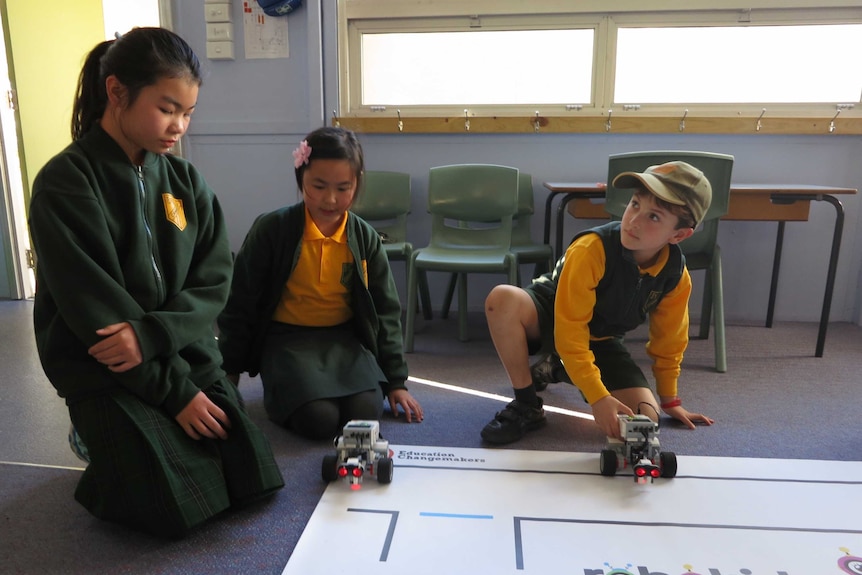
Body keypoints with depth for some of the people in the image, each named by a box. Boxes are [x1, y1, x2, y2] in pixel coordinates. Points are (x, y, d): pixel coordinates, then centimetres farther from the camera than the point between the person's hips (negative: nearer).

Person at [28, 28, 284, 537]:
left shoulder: (185, 180, 3)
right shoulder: (65, 183, -13)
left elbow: (214, 282, -3)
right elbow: (95, 309, -17)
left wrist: (152, 333, -22)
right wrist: (176, 391, -17)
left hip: (185, 354, 5)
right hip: (103, 367, -5)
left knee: (255, 481, -2)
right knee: (181, 508, -14)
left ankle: (135, 437, 23)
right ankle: (100, 439, 16)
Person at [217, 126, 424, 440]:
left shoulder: (365, 238, -2)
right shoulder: (272, 230, -11)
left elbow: (385, 310, 5)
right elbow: (240, 305, -3)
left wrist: (396, 381, 4)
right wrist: (230, 373, 2)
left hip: (345, 338, 3)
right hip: (287, 338, -3)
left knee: (365, 415, -20)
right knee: (319, 420, -24)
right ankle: (280, 393, 9)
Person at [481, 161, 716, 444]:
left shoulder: (676, 275, -15)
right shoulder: (593, 248, -32)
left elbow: (668, 339, 3)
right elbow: (570, 332, -31)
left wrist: (669, 399, 12)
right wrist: (599, 397, -34)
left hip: (601, 342, 5)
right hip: (551, 317, -5)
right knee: (503, 299, -39)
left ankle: (558, 369, 15)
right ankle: (527, 406, -18)